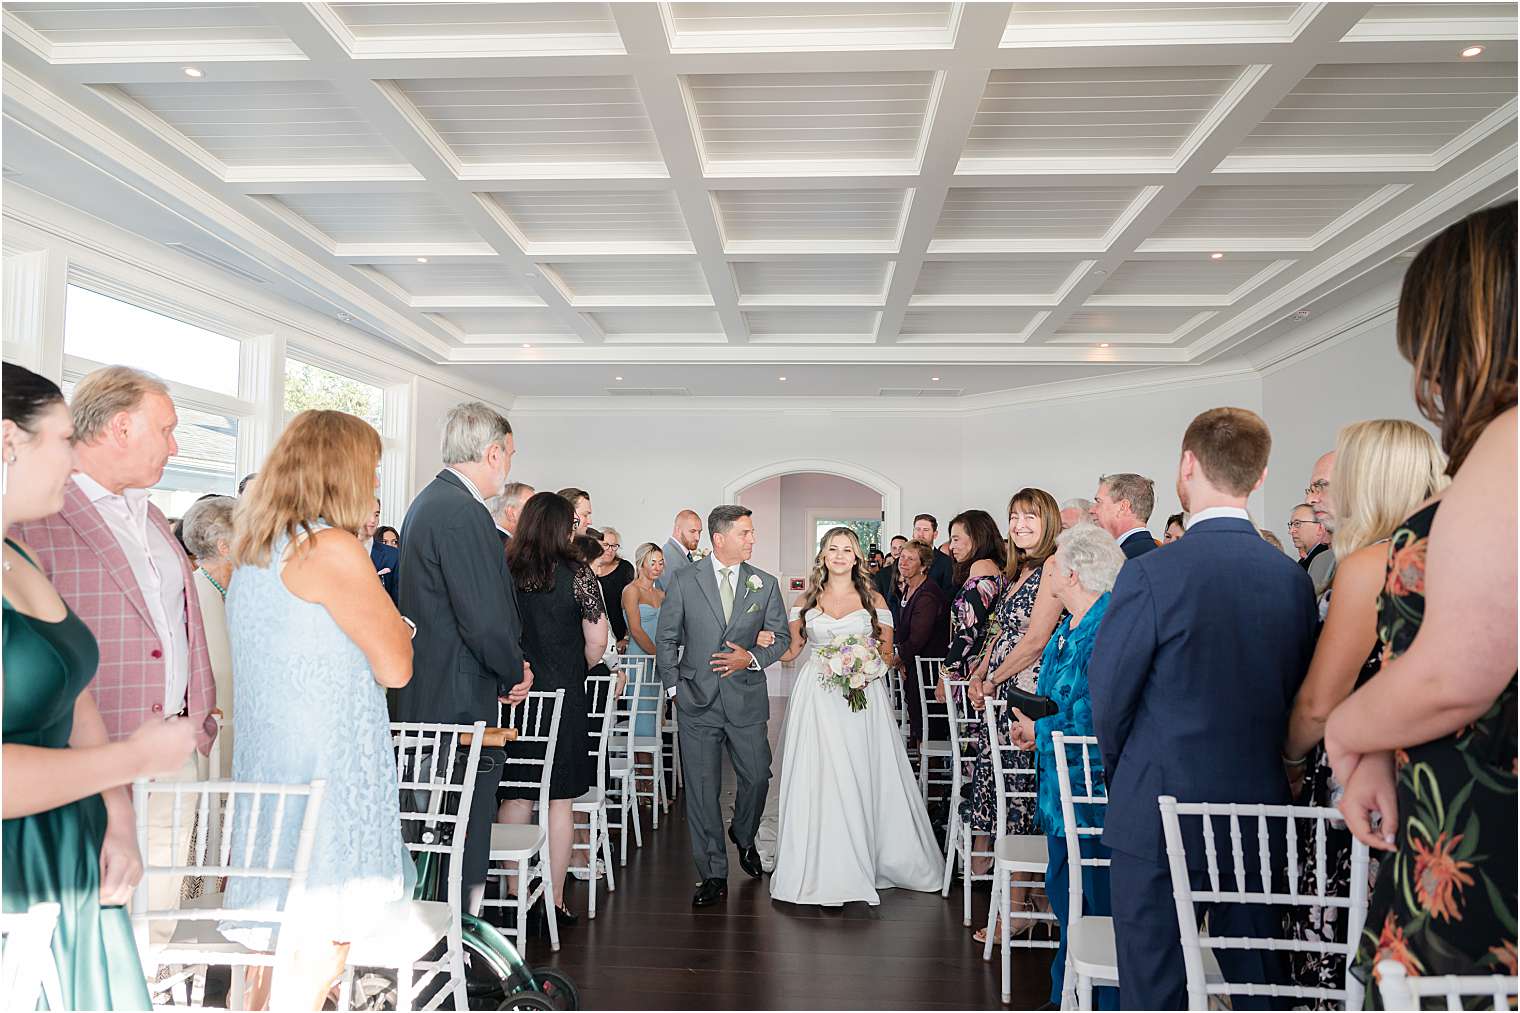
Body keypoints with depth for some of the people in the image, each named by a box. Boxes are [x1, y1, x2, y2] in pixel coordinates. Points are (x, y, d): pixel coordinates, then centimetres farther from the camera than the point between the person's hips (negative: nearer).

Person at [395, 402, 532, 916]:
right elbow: (485, 618, -23)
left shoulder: (428, 502, 15)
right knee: (464, 837, 0)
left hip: (424, 697, 11)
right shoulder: (463, 512, -19)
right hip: (460, 701, -11)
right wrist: (513, 675, -5)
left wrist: (508, 667, 11)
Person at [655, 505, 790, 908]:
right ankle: (713, 875, 15)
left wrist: (751, 658, -10)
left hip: (747, 699, 1)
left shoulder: (766, 584, 3)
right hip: (697, 701, -1)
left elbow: (781, 637, 8)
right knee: (701, 789, 3)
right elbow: (666, 638, 5)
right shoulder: (684, 581, -1)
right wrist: (673, 686, 0)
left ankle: (744, 836, 39)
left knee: (757, 776, 7)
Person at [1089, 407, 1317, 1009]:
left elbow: (1108, 695, -9)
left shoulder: (1151, 575, -17)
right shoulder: (1295, 579, 0)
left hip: (1157, 819, -5)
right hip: (1261, 814, 6)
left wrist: (1121, 773, 10)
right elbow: (1296, 696, 8)